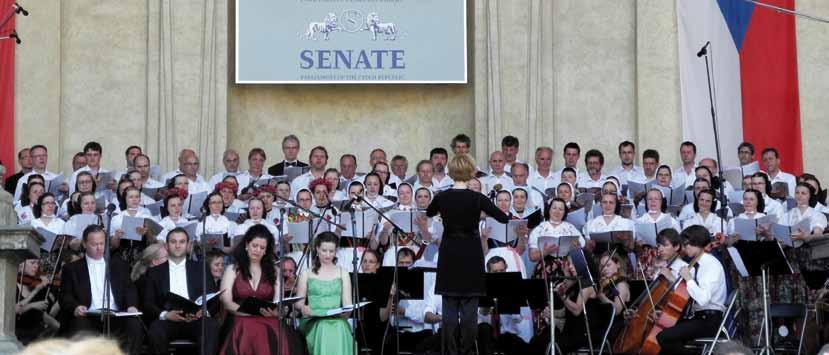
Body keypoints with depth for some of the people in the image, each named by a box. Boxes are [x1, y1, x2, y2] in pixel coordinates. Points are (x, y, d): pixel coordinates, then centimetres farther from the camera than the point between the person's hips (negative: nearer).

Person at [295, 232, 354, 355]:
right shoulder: (307, 274, 13)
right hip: (314, 321, 0)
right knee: (322, 329, -35)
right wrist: (303, 307, -16)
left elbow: (347, 303, 7)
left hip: (337, 320, 0)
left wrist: (346, 311, -18)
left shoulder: (342, 273, 15)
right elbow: (297, 302, 9)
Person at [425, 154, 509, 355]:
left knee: (449, 308, 5)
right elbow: (504, 219, -2)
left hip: (449, 255, 2)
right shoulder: (477, 198, -12)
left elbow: (429, 213, 19)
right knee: (469, 308, 3)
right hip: (471, 256, -2)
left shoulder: (441, 197, -5)